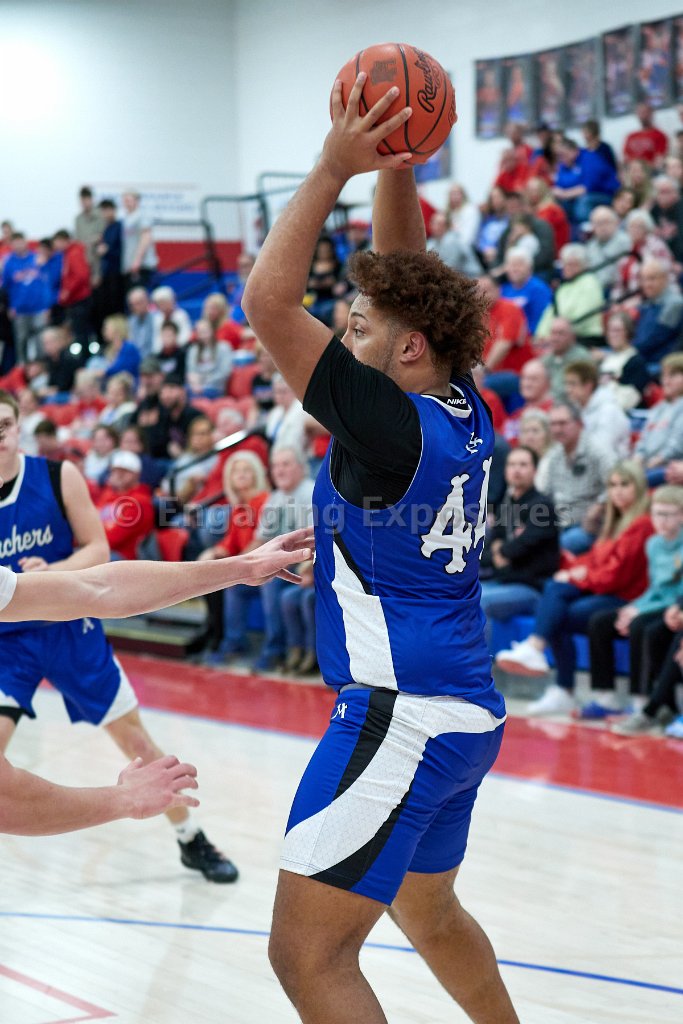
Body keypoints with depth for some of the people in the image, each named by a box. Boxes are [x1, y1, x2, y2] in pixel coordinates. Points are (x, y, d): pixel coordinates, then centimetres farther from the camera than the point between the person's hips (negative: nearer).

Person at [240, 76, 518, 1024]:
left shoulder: (393, 426, -18)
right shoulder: (462, 412, 5)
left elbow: (267, 301, -19)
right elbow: (406, 276, 16)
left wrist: (334, 167, -16)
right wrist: (395, 165, 6)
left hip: (402, 720, -10)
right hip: (467, 713, 10)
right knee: (426, 912, 28)